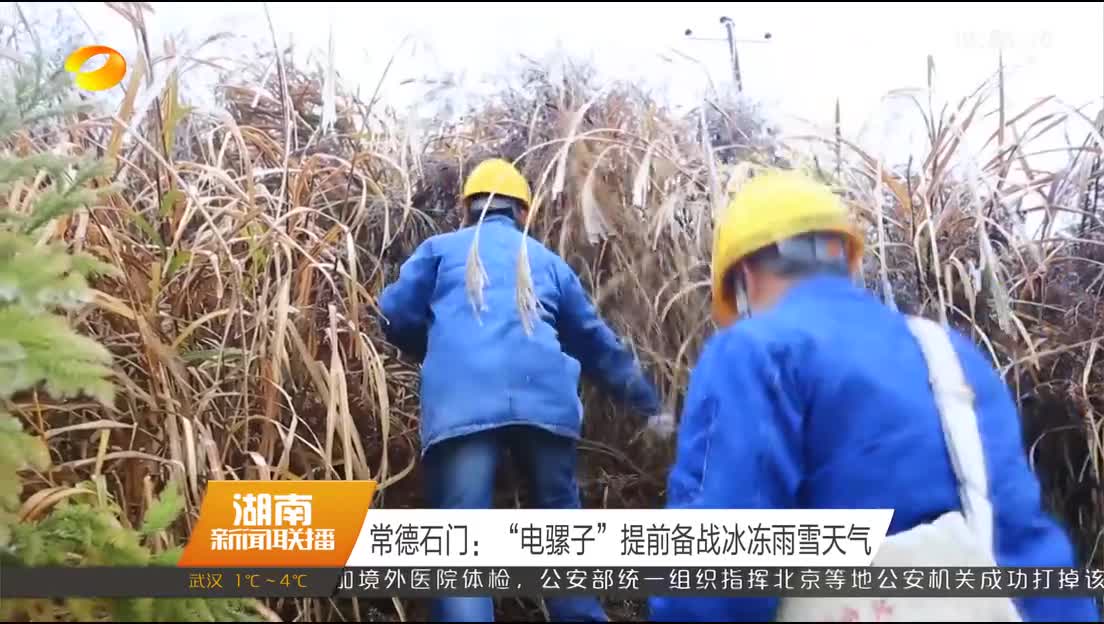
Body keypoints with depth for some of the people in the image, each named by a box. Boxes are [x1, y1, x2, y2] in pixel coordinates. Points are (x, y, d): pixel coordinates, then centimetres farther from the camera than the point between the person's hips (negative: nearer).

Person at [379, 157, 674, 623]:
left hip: (462, 403, -3)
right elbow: (597, 340, 34)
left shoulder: (441, 248, 22)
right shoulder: (548, 261, 30)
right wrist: (648, 402, 42)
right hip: (544, 399, 3)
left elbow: (395, 316, 14)